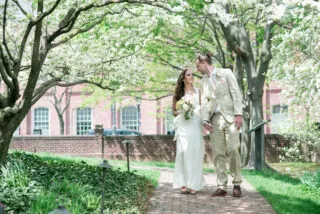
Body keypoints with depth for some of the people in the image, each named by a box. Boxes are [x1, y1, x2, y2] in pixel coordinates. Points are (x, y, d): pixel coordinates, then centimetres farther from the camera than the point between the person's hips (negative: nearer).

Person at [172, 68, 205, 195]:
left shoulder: (198, 92, 13)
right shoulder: (178, 93, 12)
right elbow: (174, 111, 16)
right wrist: (181, 110, -3)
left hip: (196, 125, 1)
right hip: (183, 126, -1)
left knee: (195, 153, -5)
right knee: (183, 152, -12)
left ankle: (194, 184, -1)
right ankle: (184, 184, -11)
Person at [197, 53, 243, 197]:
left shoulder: (226, 73, 4)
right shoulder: (203, 82, 17)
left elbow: (236, 94, -1)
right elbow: (204, 102, 11)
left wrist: (239, 114, -11)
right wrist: (205, 120, -4)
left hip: (229, 117, -4)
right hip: (214, 119, 4)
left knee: (233, 150, -9)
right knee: (218, 154, 0)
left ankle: (237, 184, 5)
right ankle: (222, 187, 3)